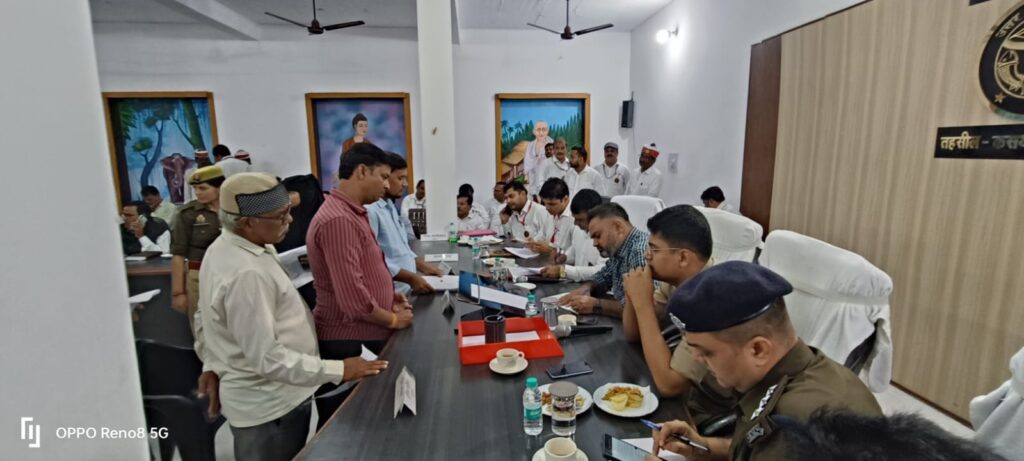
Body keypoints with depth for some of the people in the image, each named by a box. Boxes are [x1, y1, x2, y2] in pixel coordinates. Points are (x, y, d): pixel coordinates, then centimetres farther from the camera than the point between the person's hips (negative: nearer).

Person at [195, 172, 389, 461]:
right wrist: (337, 371, -26)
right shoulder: (246, 273, -30)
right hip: (270, 404, -10)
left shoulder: (222, 248, 2)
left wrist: (213, 368, 20)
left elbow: (204, 320, 13)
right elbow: (266, 358, -30)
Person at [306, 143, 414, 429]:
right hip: (347, 342, -10)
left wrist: (388, 294, 7)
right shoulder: (338, 220, -24)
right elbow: (352, 297, -28)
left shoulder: (353, 213, 11)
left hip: (363, 335, 10)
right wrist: (393, 319, -13)